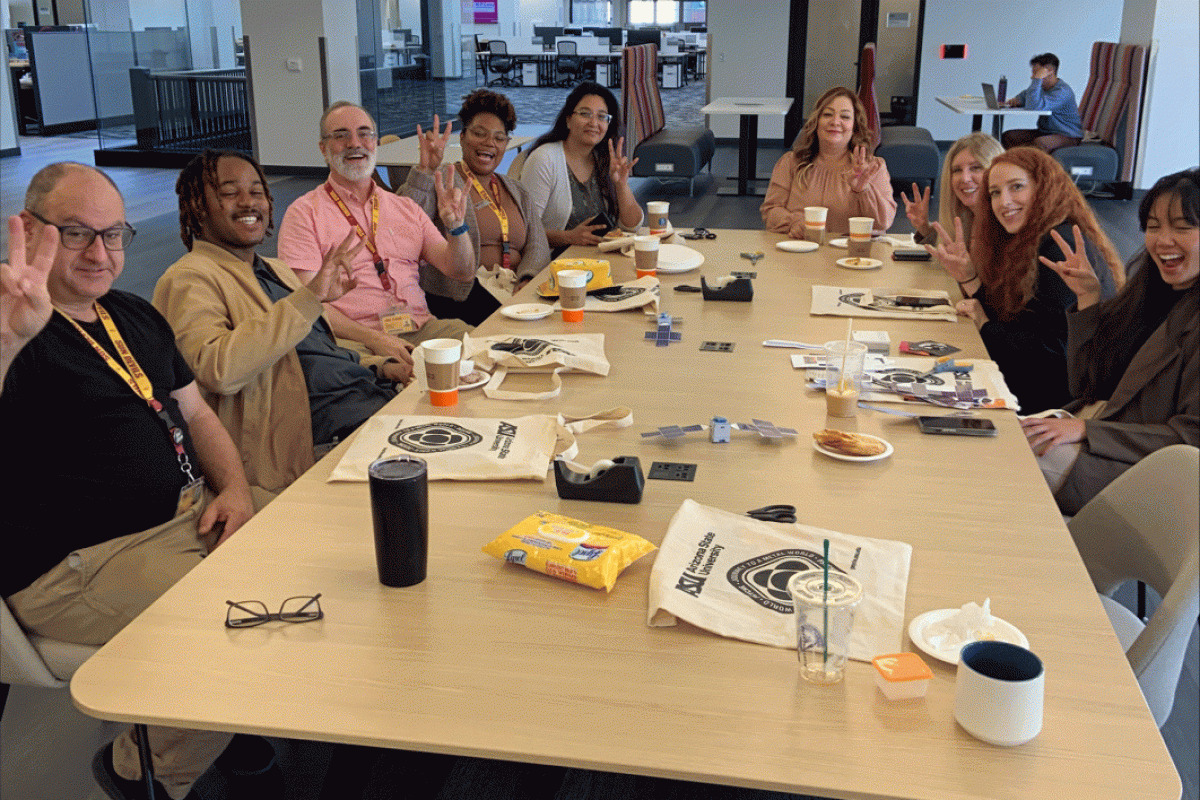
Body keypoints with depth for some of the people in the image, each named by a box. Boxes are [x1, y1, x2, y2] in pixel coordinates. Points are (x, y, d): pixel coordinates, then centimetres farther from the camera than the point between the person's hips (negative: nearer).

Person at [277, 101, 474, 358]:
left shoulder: (406, 208, 21)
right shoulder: (305, 213, 6)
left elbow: (462, 274, 16)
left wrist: (456, 226, -5)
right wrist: (372, 339, -19)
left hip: (421, 328, 5)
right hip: (353, 338, -4)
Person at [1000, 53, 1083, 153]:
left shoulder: (1062, 91, -22)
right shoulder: (1042, 86, 7)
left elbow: (1033, 106, -35)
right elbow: (1024, 95, 30)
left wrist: (1037, 80, -28)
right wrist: (1017, 100, 4)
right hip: (1045, 132, 9)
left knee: (1038, 143, -40)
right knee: (1007, 136, -1)